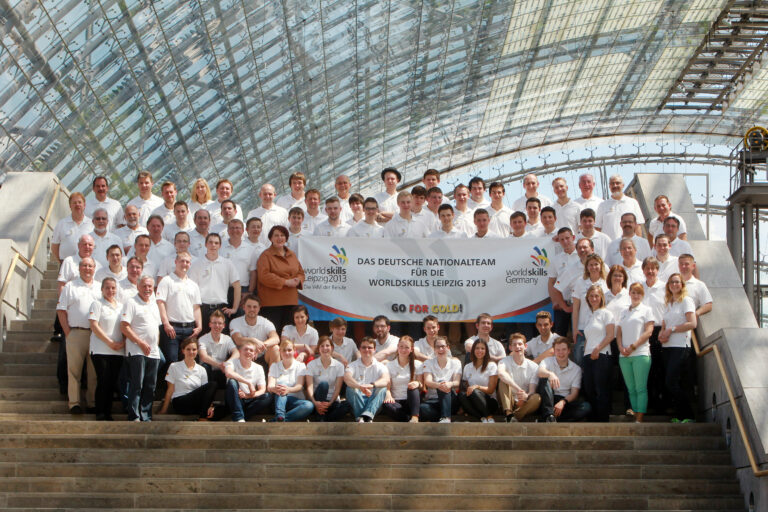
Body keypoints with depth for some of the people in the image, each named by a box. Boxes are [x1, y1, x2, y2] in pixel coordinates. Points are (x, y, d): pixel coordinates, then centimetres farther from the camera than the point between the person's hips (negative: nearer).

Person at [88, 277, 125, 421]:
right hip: (100, 350, -5)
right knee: (103, 381, -8)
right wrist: (110, 342, -11)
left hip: (118, 351, 5)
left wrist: (123, 343, -2)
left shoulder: (121, 306, 17)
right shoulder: (97, 304, 0)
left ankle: (108, 413, 12)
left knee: (112, 382, 5)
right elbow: (94, 326, -8)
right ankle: (100, 414, -1)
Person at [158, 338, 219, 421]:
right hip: (179, 403, -3)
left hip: (196, 403, 3)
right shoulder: (174, 367, 6)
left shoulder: (201, 370, 15)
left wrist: (210, 407, -9)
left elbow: (205, 392, 10)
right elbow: (170, 390, 4)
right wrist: (163, 411, -1)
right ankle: (202, 419, -24)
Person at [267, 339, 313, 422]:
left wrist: (289, 390, -31)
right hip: (279, 400, 0)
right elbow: (269, 386, -3)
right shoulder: (274, 366, 14)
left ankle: (274, 422, -45)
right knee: (281, 383, -31)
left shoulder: (300, 366, 12)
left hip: (295, 400, 0)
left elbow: (300, 386, -6)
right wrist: (274, 389, -31)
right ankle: (280, 417, -54)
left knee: (309, 405, -33)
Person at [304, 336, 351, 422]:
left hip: (332, 402, 1)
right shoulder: (311, 365, 1)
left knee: (348, 404, -29)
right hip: (318, 401, -1)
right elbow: (309, 387, -10)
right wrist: (315, 402, -28)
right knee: (323, 384, -32)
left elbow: (337, 388, -2)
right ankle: (322, 420, -31)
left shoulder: (339, 365, 4)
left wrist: (330, 403, -20)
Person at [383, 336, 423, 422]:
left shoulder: (417, 364, 10)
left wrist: (418, 384, -22)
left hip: (412, 401, 0)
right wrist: (388, 395, -23)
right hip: (396, 401, 0)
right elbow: (387, 386, 1)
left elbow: (422, 385, 4)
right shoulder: (389, 365, 10)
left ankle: (415, 418, -44)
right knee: (387, 405, -34)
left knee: (413, 387, -32)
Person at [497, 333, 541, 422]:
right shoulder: (505, 361, -1)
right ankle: (509, 414, -42)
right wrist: (518, 389, -38)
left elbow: (532, 391, -5)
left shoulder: (533, 366, 3)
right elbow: (501, 373, -26)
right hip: (507, 402, -1)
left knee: (537, 398, -29)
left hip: (523, 404, 1)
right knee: (503, 380, -25)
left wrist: (526, 396, -31)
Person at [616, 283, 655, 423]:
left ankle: (639, 420, -11)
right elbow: (619, 333, 16)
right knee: (631, 389, 4)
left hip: (640, 354, -5)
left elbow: (648, 331, -5)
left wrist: (633, 346, -11)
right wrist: (621, 347, -3)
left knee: (641, 388, -8)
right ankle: (635, 418, 6)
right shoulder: (624, 311, 19)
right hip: (624, 355, 5)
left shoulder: (646, 310, 5)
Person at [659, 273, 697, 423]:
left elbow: (692, 324, -12)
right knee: (670, 384, 2)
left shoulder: (686, 300, -1)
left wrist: (671, 330, -10)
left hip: (681, 347, -7)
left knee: (671, 383, -14)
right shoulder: (668, 303, 19)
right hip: (667, 347, 7)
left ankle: (687, 416, -6)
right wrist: (661, 335, 0)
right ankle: (679, 416, 8)